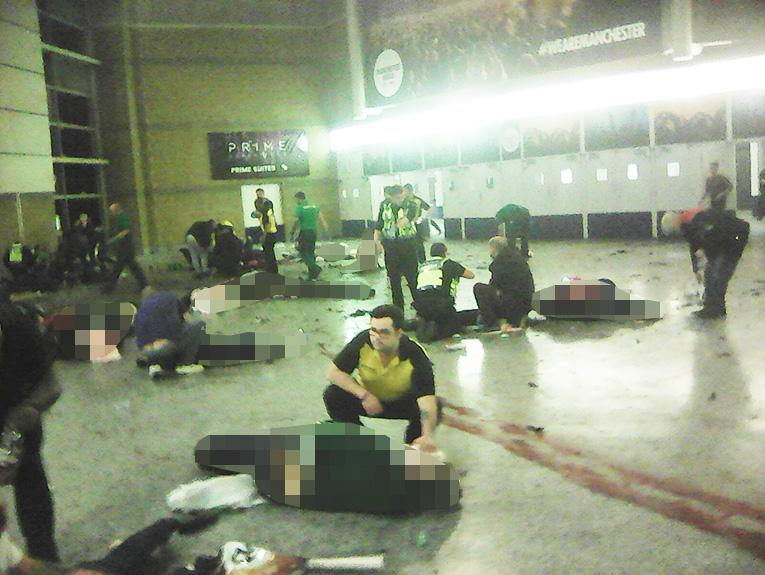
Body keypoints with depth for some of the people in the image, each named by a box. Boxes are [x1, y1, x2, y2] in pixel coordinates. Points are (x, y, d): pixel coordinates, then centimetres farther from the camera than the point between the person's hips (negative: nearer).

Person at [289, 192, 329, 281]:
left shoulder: (299, 207, -10)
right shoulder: (314, 205, 9)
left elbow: (296, 221, -12)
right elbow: (321, 218, 5)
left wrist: (292, 232, 0)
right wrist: (326, 229, 6)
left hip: (305, 232, -7)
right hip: (314, 231, 7)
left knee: (303, 253, 1)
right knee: (311, 252, 15)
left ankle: (315, 268, -16)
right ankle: (312, 274, 17)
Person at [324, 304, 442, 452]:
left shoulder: (416, 357, -32)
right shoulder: (363, 341, -27)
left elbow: (427, 400, -41)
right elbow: (333, 372, -20)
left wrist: (427, 436, -58)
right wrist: (363, 394, -32)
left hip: (403, 402, -2)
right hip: (368, 399, 2)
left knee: (435, 407, -31)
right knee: (333, 395, -24)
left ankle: (413, 446, 2)